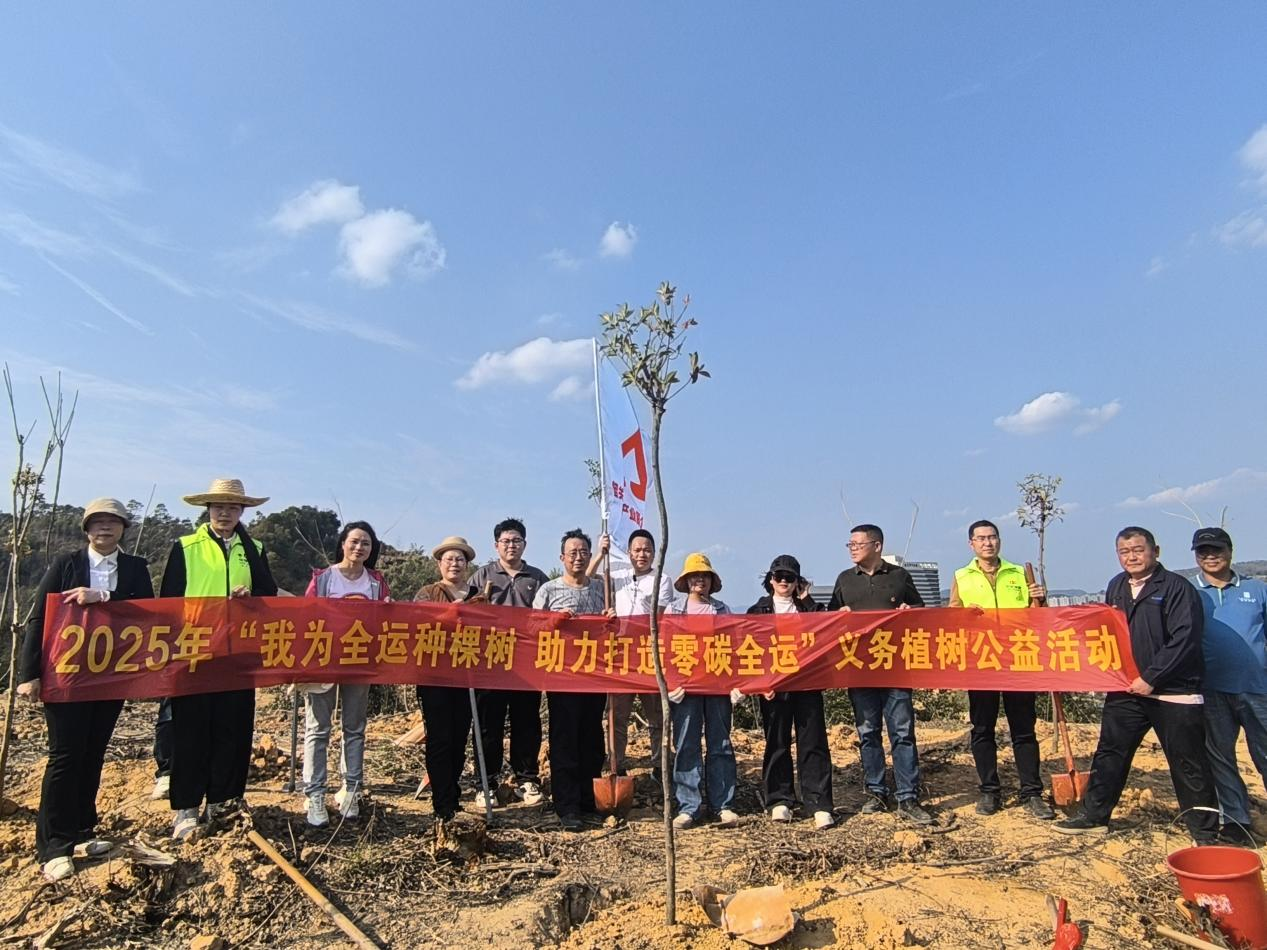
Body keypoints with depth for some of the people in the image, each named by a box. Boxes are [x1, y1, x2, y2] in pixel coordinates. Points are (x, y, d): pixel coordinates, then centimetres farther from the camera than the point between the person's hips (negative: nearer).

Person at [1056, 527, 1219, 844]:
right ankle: (1094, 815, 22)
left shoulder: (1177, 588, -10)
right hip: (1126, 690, 6)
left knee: (1188, 764, 5)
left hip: (1173, 692, -6)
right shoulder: (1116, 587, 9)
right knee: (1109, 754, 11)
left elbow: (1184, 640, -17)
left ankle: (1205, 832, 21)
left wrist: (1151, 678, -18)